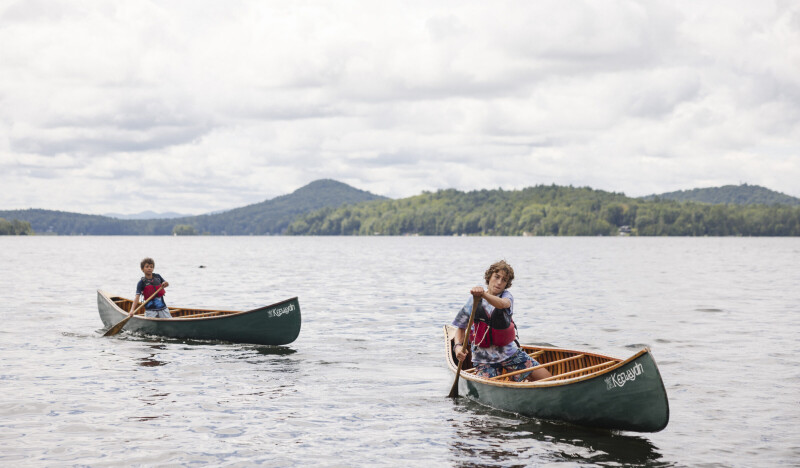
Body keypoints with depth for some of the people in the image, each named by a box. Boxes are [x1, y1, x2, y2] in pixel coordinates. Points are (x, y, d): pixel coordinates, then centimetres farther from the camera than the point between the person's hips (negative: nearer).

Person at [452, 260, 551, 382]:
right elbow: (461, 327, 6)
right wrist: (458, 346, -15)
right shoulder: (474, 301, -2)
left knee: (545, 376, -5)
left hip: (510, 353, 1)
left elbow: (503, 304, -29)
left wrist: (484, 294, -49)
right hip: (484, 360, -1)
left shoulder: (507, 296, -2)